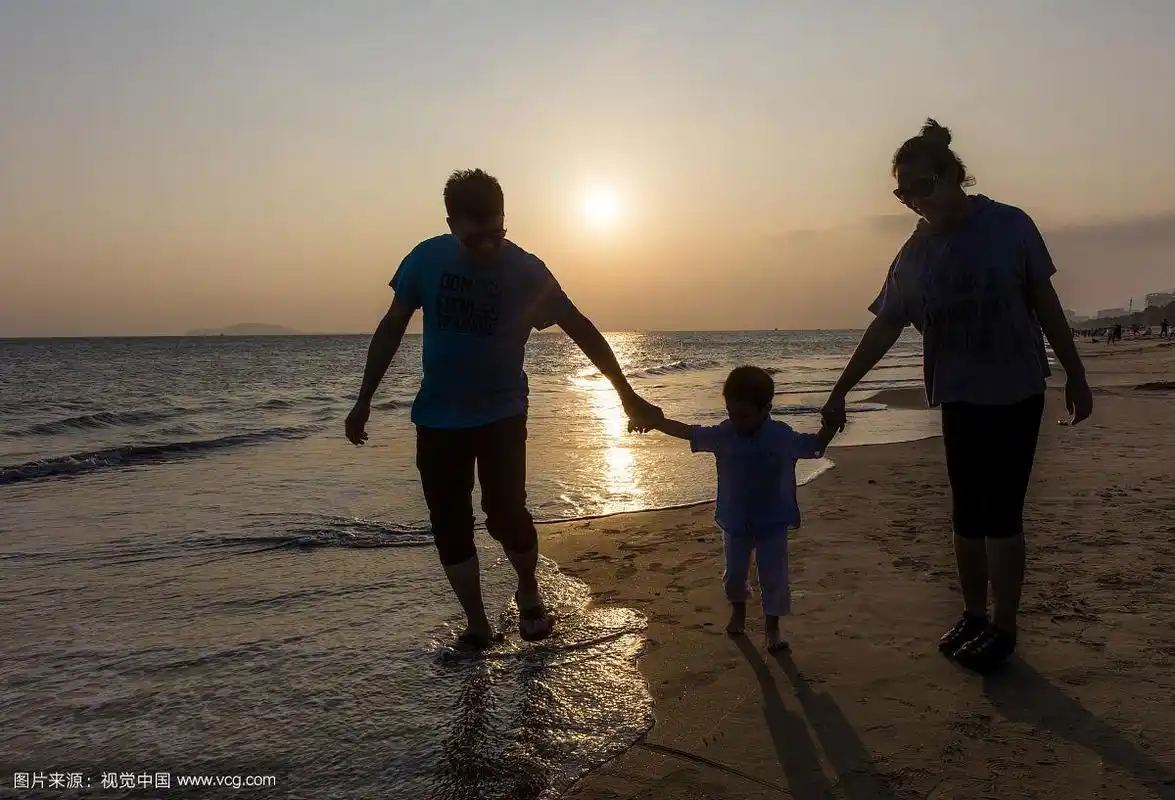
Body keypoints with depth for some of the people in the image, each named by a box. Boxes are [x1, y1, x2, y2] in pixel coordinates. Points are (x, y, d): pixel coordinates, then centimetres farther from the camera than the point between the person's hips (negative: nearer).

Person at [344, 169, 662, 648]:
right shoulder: (427, 259, -8)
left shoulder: (525, 270, -13)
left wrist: (627, 397, -9)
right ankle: (476, 625, 21)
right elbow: (392, 328, 3)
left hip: (502, 415, -2)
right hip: (437, 419, 3)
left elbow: (581, 329, -7)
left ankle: (529, 591, 15)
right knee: (450, 528, 3)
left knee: (506, 514, -16)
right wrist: (364, 401, 4)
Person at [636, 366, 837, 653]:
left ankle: (772, 626, 23)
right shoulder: (723, 435, -11)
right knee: (734, 572, 18)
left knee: (774, 577, 3)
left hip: (773, 523, -2)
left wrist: (831, 423, -24)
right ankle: (738, 610, 47)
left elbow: (817, 445, -5)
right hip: (735, 523, 2)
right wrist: (654, 422, -14)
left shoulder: (783, 437, -14)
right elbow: (687, 431, -6)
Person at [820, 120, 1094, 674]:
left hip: (1017, 393, -3)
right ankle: (974, 616, 24)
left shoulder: (1010, 227, -7)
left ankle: (1003, 628, 10)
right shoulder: (915, 255, 1)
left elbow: (1046, 303, 0)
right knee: (967, 514, 10)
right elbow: (884, 329, 4)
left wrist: (1075, 375, 3)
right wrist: (840, 392, 2)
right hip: (959, 397, 3)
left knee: (1001, 513, -3)